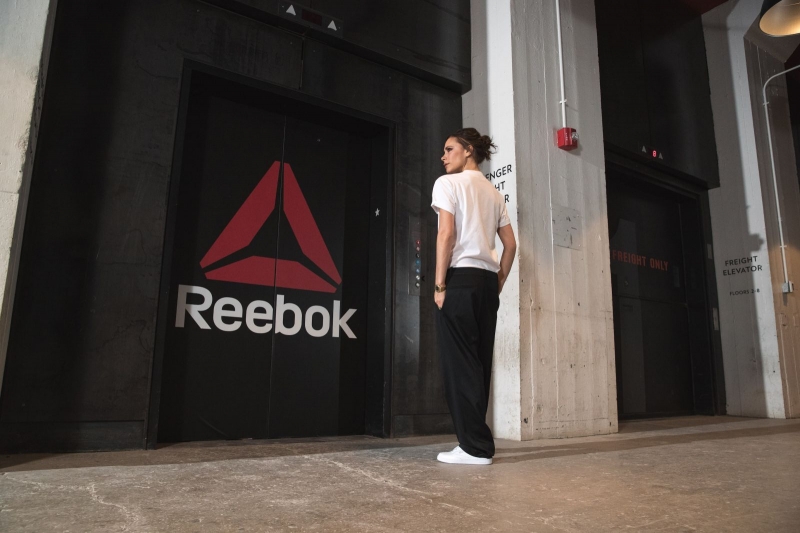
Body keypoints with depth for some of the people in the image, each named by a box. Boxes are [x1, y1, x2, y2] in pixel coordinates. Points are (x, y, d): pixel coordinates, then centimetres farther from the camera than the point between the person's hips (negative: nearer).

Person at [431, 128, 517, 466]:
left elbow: (447, 233, -13)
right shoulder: (494, 193, 19)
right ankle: (475, 441, 14)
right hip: (486, 280, 7)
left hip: (460, 278, -7)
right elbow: (510, 244, 15)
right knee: (478, 362, 9)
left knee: (459, 362, -4)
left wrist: (439, 284, -12)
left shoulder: (448, 183, -1)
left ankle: (475, 446, -2)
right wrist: (497, 284, 18)